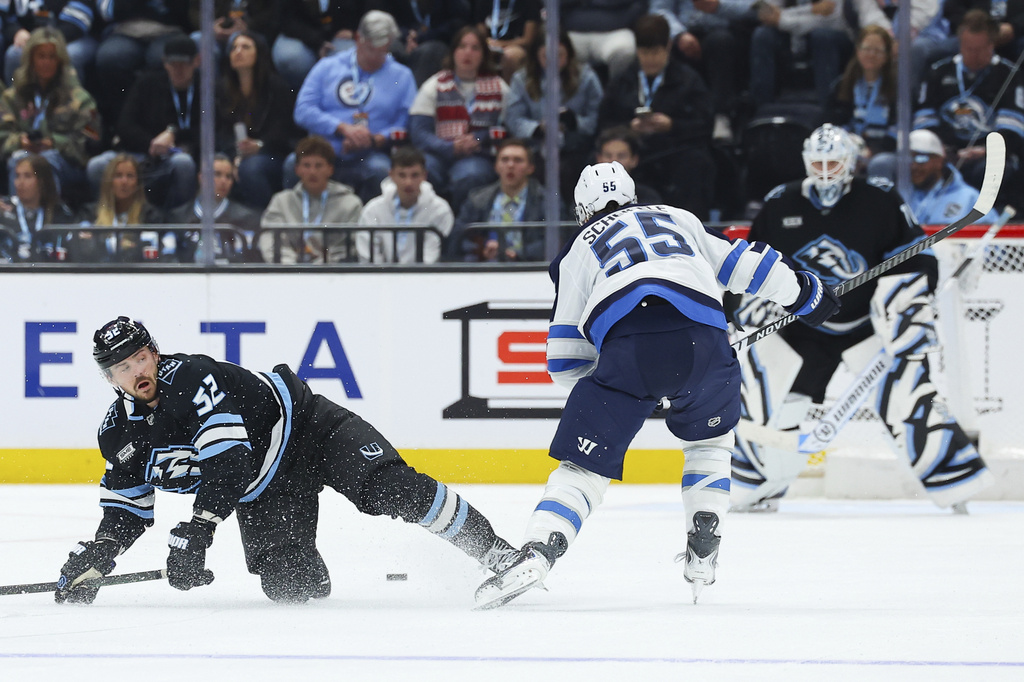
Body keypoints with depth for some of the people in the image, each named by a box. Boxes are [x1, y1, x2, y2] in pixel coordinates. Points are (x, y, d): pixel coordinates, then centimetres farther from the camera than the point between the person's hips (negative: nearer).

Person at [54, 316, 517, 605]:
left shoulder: (192, 377, -26)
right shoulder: (120, 432, -3)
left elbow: (228, 462, -34)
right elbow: (128, 504, 11)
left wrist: (193, 535, -40)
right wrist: (98, 554, -7)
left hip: (305, 428, -6)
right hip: (260, 493, 6)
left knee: (387, 488, -27)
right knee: (289, 583, -11)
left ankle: (491, 550, -22)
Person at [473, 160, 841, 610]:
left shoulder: (579, 250, 28)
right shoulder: (678, 219, 34)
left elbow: (566, 359, 23)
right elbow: (742, 262, 36)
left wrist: (593, 394, 38)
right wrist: (804, 293, 50)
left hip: (626, 347, -2)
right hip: (701, 336, 2)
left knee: (585, 460, 3)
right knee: (709, 437, 30)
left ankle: (537, 553, -17)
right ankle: (702, 550, 18)